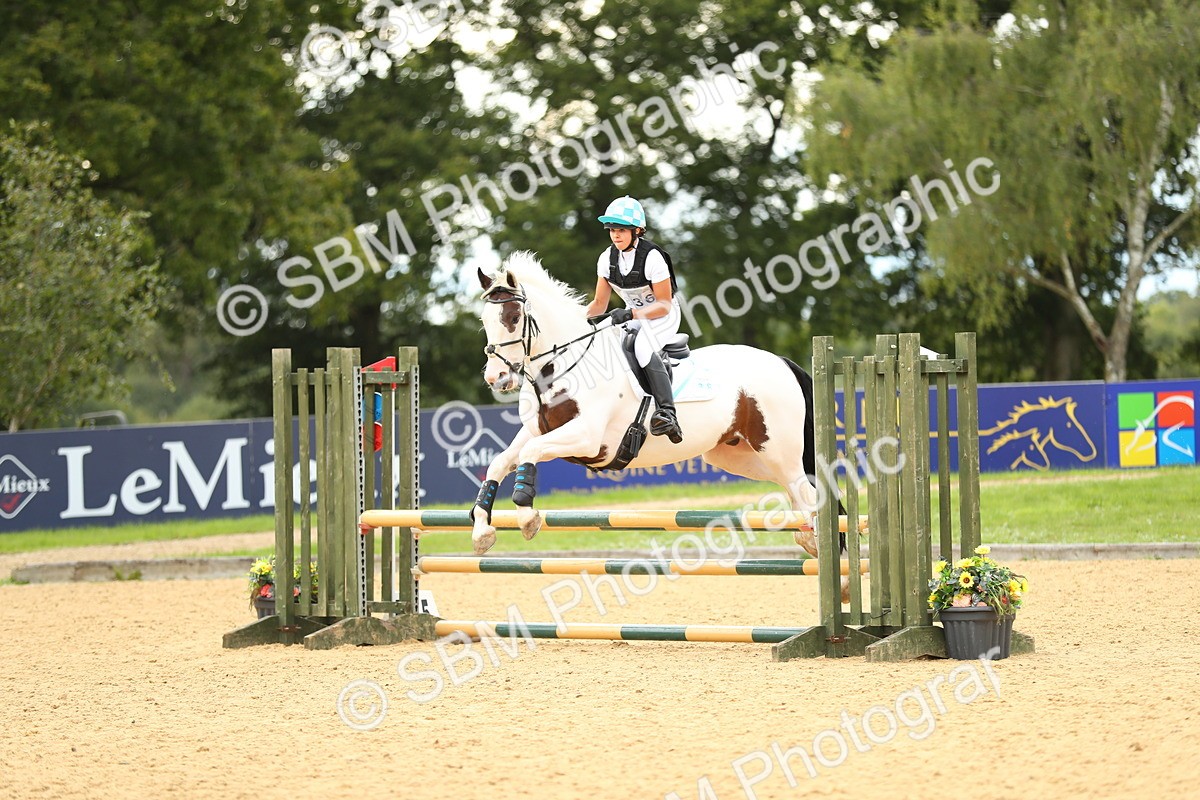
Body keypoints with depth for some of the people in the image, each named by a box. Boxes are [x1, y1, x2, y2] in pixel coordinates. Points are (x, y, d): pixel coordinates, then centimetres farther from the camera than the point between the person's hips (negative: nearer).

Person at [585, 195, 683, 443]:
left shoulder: (652, 257, -21)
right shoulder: (607, 258, -2)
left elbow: (664, 305, -20)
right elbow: (600, 304, 4)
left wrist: (629, 314, -34)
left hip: (664, 317, -7)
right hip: (634, 317, 7)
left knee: (643, 345, -37)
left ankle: (668, 414, -49)